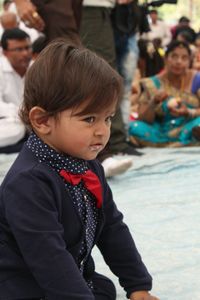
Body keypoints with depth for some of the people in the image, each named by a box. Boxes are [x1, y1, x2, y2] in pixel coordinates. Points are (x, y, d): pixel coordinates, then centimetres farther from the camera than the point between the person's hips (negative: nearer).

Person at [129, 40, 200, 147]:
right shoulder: (153, 84, 4)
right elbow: (143, 120, 0)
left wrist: (188, 112, -24)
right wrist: (154, 103, -17)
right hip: (162, 132, 2)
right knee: (135, 127, -25)